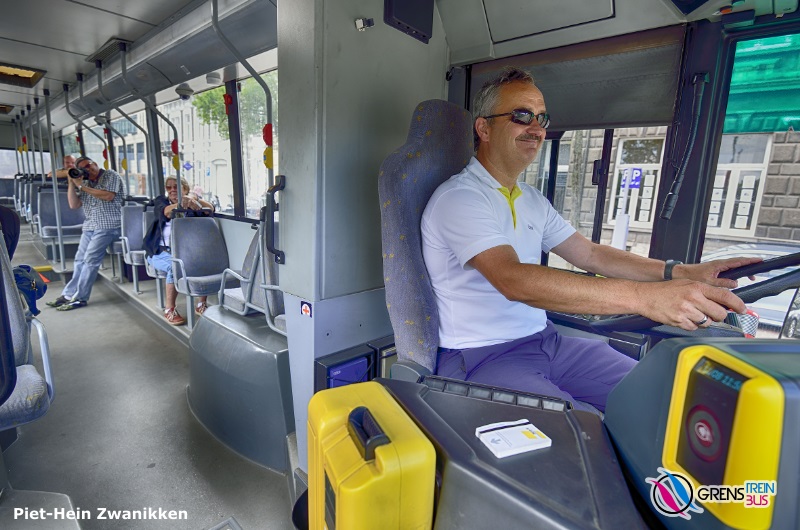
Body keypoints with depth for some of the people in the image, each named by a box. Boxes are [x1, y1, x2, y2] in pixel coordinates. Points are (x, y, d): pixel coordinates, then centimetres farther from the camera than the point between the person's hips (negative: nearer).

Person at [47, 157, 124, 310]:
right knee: (80, 260, 3)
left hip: (108, 226, -7)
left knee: (90, 259, -12)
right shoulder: (84, 183, 19)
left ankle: (79, 298, -7)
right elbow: (73, 205, 13)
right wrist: (71, 183, 7)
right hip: (89, 227, 7)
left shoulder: (111, 175, 2)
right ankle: (69, 294, 7)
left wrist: (82, 187, -8)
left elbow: (108, 196, -14)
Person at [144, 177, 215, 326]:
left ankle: (201, 305, -13)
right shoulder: (160, 201, 13)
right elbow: (166, 212, -12)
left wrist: (193, 200, -26)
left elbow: (210, 209, -6)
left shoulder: (192, 205, 15)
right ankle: (169, 309, -19)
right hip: (162, 252, -1)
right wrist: (180, 203, -35)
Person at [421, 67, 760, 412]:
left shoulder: (532, 200, 14)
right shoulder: (458, 198, -15)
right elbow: (513, 280, -30)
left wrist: (682, 273, -1)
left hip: (544, 340, 8)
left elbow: (590, 254, 13)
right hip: (481, 356, -7)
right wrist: (643, 296, -35)